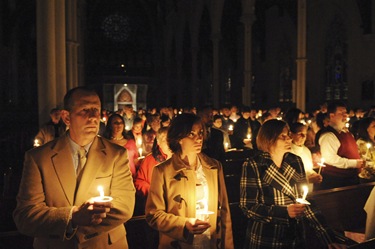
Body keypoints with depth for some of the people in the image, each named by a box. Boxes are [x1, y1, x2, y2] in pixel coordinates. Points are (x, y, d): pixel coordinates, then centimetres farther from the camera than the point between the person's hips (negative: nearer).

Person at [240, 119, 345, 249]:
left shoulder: (296, 161, 1)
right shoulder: (252, 166, -13)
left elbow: (304, 200, 3)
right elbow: (248, 207, -15)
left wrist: (326, 236, -3)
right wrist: (285, 212, -24)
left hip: (294, 237, 4)